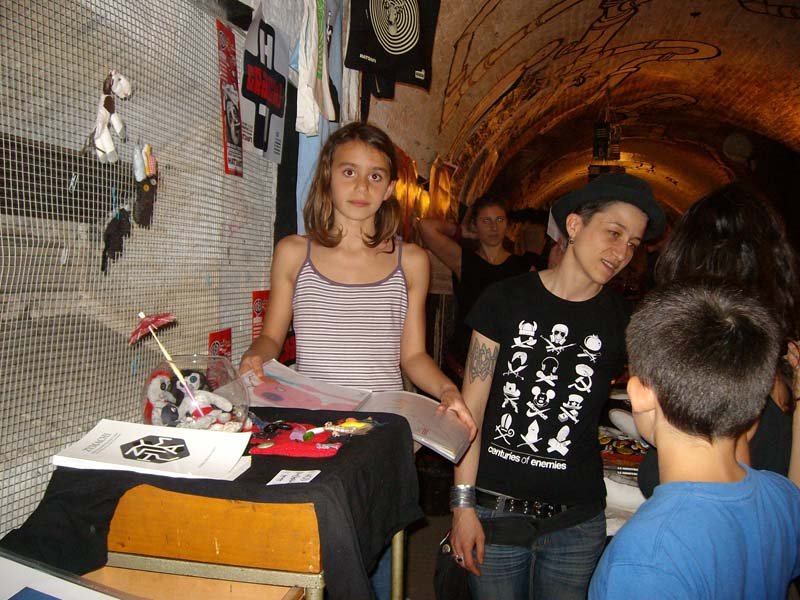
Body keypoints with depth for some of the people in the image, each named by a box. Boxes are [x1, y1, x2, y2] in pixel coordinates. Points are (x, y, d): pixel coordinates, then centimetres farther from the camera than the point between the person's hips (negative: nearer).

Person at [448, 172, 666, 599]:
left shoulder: (624, 321, 1)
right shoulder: (506, 300, -5)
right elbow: (471, 409, -5)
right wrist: (463, 504, -8)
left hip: (577, 522, 2)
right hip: (494, 511, -1)